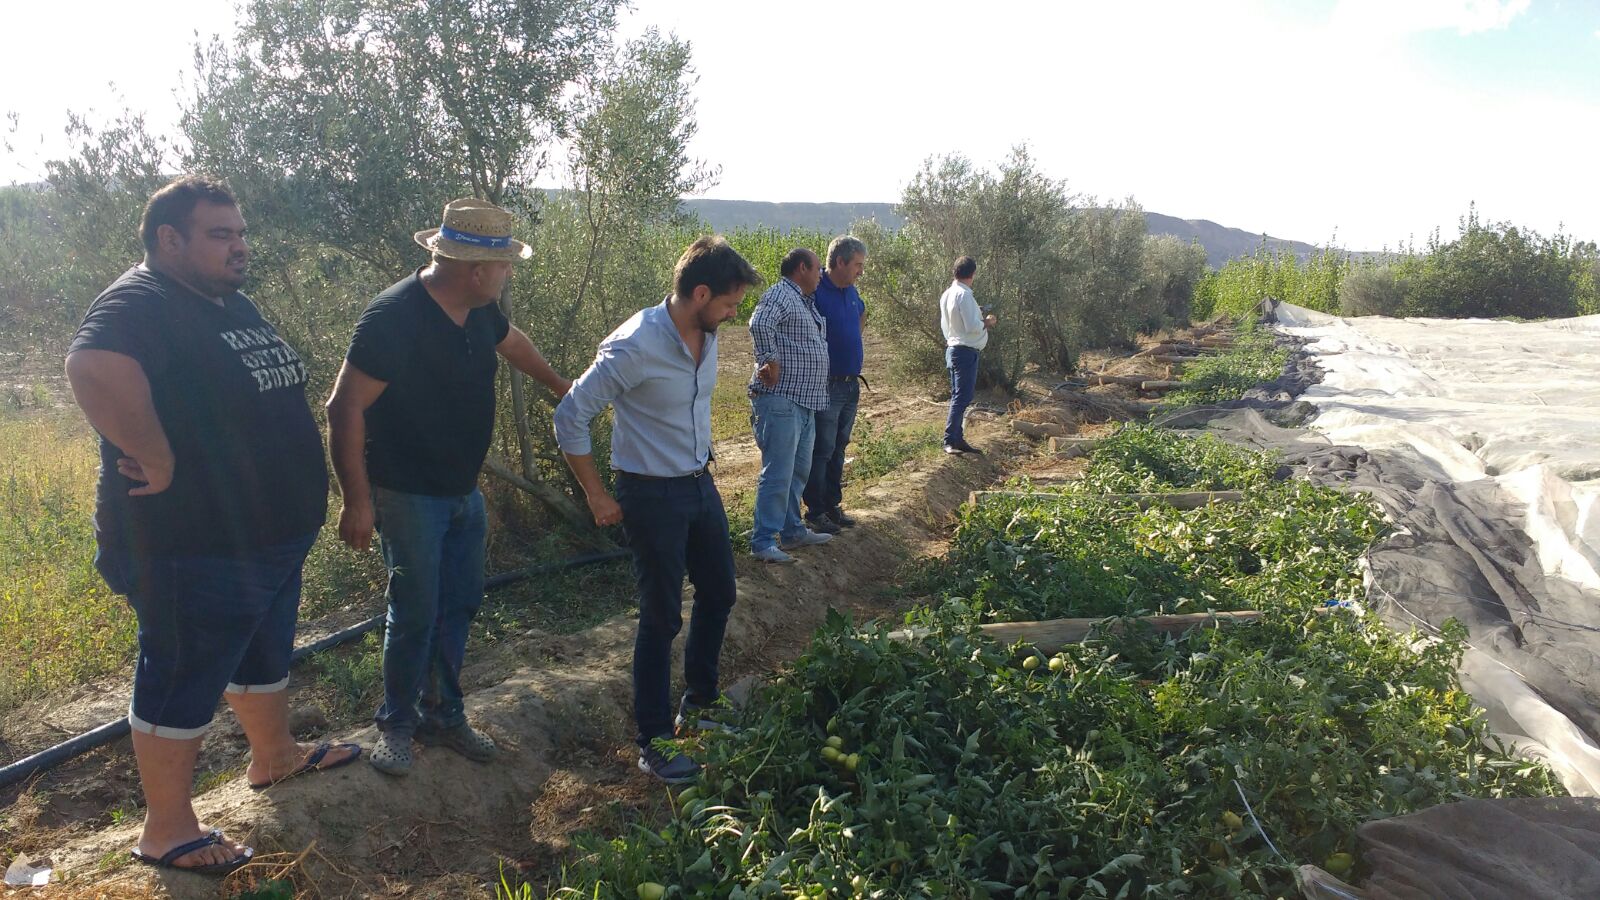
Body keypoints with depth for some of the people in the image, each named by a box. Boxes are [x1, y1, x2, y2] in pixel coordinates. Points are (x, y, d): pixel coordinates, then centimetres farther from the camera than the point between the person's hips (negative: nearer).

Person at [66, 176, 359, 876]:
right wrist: (158, 458, -32)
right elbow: (96, 371, -42)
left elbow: (270, 391, 26)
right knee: (184, 682, 5)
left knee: (265, 656, 25)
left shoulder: (232, 303, 11)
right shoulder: (141, 304, -20)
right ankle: (166, 830, 22)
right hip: (193, 549, -9)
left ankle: (274, 756, 46)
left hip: (273, 537, 9)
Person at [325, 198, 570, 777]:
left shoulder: (478, 309, 0)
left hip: (464, 492, 8)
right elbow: (344, 408, -23)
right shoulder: (394, 316, -24)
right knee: (415, 616, 0)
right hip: (410, 498, -8)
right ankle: (397, 724, 22)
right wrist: (357, 502, -22)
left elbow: (510, 340, 24)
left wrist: (560, 386, 38)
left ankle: (443, 716, 29)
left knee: (459, 606, 14)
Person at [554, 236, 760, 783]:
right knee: (662, 618, 1)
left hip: (700, 485, 8)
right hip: (653, 496, -8)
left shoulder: (706, 336, 0)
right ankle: (653, 741, 19)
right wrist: (598, 497, -14)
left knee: (719, 594, 18)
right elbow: (570, 417, -19)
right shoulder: (635, 347, -25)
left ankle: (700, 705, 38)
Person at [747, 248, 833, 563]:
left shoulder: (806, 302, 20)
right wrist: (770, 362, -24)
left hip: (805, 402, 10)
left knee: (799, 471, 18)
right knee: (778, 474, -8)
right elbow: (759, 324, -32)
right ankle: (763, 541, -2)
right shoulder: (780, 295, -12)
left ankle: (792, 530, 29)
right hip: (781, 400, -10)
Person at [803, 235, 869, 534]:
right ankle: (815, 512, 8)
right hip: (826, 387, -8)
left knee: (838, 450, 15)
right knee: (821, 451, -1)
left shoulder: (851, 292, 10)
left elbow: (861, 314, 32)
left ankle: (833, 506, 25)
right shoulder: (815, 293, -17)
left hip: (851, 385, 8)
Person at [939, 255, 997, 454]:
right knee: (962, 398, -7)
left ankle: (958, 439, 17)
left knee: (958, 397, 12)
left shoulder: (948, 294, 10)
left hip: (953, 349, 10)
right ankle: (950, 441, -8)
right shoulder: (964, 295, -18)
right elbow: (972, 327, -22)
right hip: (966, 352, -10)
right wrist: (987, 321, -4)